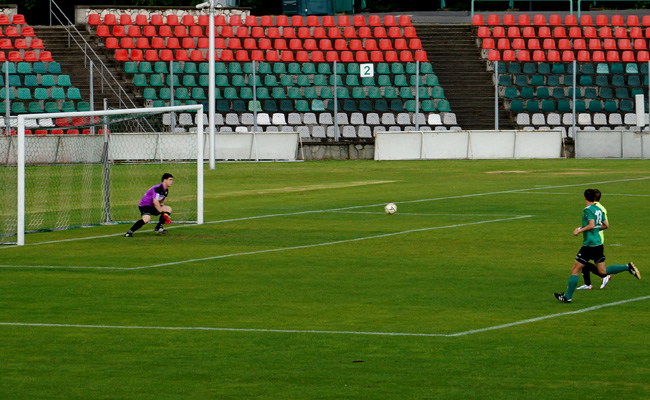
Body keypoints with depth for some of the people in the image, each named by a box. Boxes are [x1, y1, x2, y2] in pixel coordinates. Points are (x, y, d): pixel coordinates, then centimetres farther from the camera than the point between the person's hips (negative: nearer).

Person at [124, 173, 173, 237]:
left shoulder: (166, 191, 8)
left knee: (168, 209, 1)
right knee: (146, 219, -35)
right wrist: (162, 213, -30)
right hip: (145, 205, -9)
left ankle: (158, 227, 0)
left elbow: (161, 203, 20)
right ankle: (129, 232, -28)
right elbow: (155, 201, -32)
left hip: (153, 207, 9)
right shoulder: (157, 188, -23)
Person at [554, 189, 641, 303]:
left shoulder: (588, 210, -13)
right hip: (599, 244, 8)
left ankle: (568, 297, 5)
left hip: (589, 245, -8)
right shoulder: (599, 210, 11)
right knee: (603, 271, 13)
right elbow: (606, 225, 15)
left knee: (575, 270, 2)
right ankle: (628, 267, -2)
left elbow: (591, 225, -24)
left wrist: (579, 230, -12)